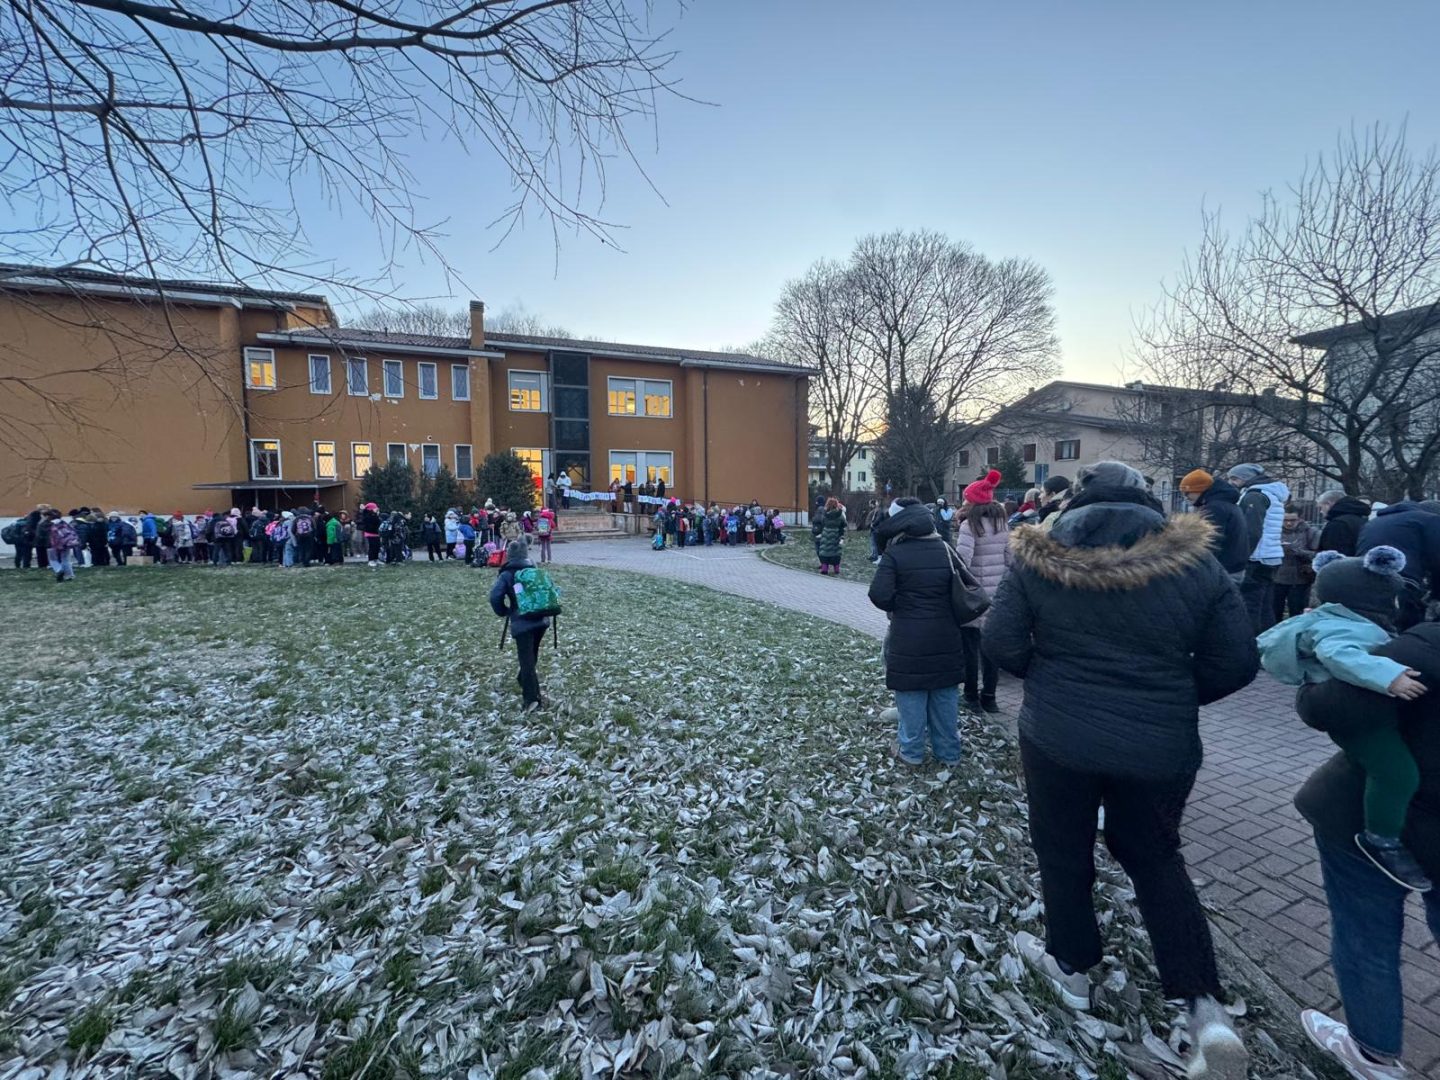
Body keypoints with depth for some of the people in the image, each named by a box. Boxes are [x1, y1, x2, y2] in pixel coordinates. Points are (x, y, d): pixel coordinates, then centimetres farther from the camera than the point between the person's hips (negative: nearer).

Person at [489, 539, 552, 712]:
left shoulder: (507, 575, 1)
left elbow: (495, 597, -12)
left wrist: (504, 612, 5)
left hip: (522, 623, -4)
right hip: (540, 619, 4)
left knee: (526, 660, -5)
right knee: (531, 656, 23)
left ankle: (532, 698, -11)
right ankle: (525, 683, 41)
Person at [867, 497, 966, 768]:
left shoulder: (894, 553, -12)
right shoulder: (945, 549, 2)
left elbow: (879, 594, -21)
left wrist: (897, 607, -1)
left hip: (908, 639, -4)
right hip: (946, 636, 4)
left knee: (912, 695, 9)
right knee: (945, 695, 16)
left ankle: (911, 752, 22)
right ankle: (948, 752, 28)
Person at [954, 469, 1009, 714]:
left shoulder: (970, 525, -14)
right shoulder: (1002, 523, 6)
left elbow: (961, 561, -24)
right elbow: (1010, 559, 9)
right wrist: (1002, 582, 17)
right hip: (997, 594, 6)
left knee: (970, 646, 6)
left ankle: (972, 695, 15)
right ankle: (989, 696, 20)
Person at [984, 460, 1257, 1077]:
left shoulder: (1037, 558, -10)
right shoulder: (1195, 561, -5)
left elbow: (1001, 644, -12)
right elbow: (1236, 662, -3)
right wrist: (1170, 695, 13)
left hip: (1059, 737, -2)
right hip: (1161, 746, 2)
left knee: (1063, 851, 20)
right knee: (1154, 858, 25)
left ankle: (1071, 967, 40)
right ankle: (1206, 1008, 19)